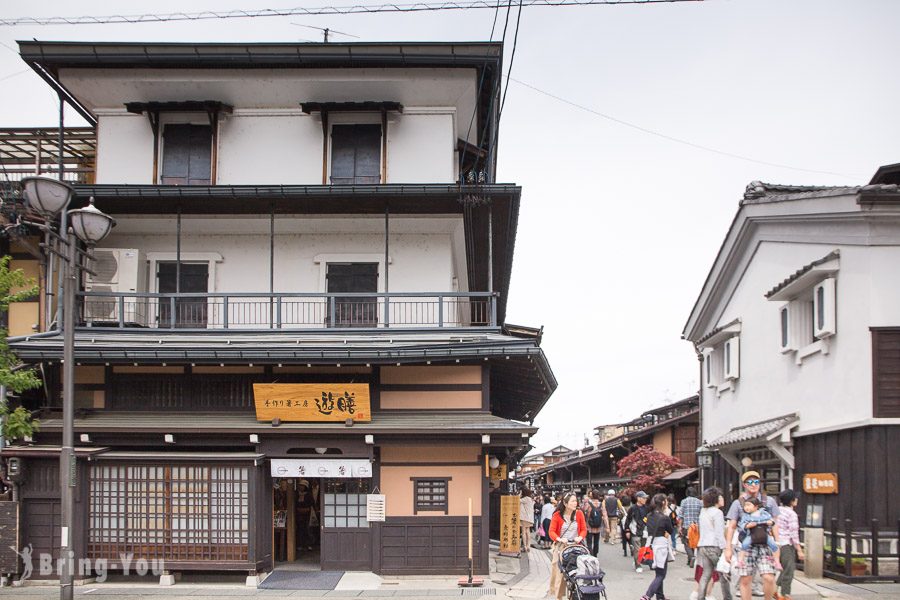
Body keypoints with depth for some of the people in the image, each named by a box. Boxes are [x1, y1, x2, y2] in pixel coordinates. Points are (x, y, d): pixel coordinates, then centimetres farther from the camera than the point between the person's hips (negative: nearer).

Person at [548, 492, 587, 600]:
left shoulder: (579, 514, 0)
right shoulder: (557, 515, -8)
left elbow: (584, 529, 6)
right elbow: (552, 531, -7)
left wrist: (580, 537, -13)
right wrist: (560, 539, -23)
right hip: (560, 546, -2)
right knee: (559, 572, -1)